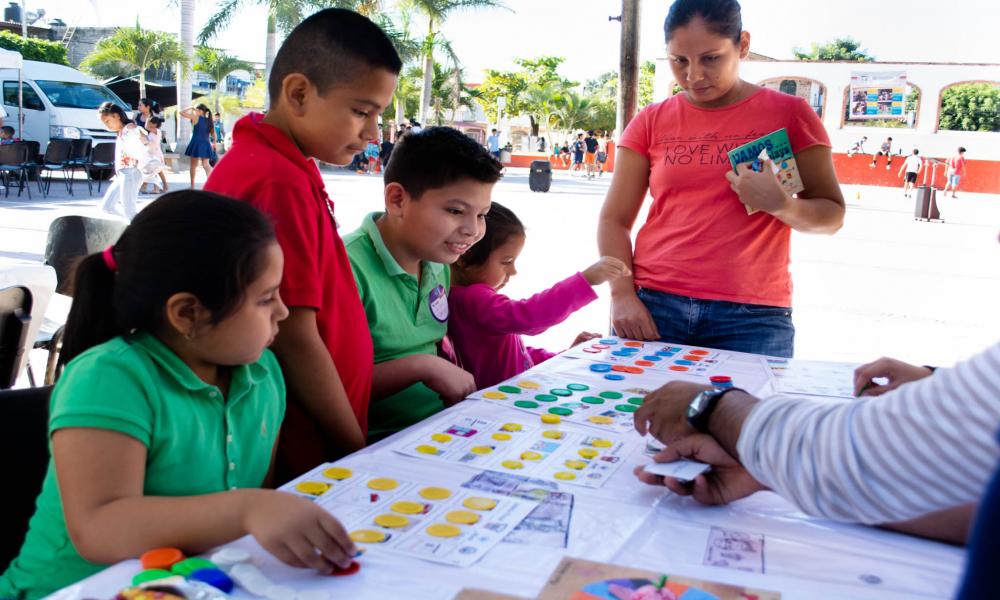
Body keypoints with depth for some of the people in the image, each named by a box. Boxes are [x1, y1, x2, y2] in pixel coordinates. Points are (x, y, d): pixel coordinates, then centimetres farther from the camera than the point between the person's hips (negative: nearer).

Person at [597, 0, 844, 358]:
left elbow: (832, 214, 7)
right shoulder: (651, 122, 8)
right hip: (654, 306, 2)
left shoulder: (788, 113, 4)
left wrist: (782, 207, -15)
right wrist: (622, 294, -9)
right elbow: (614, 219, 6)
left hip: (752, 316, -1)